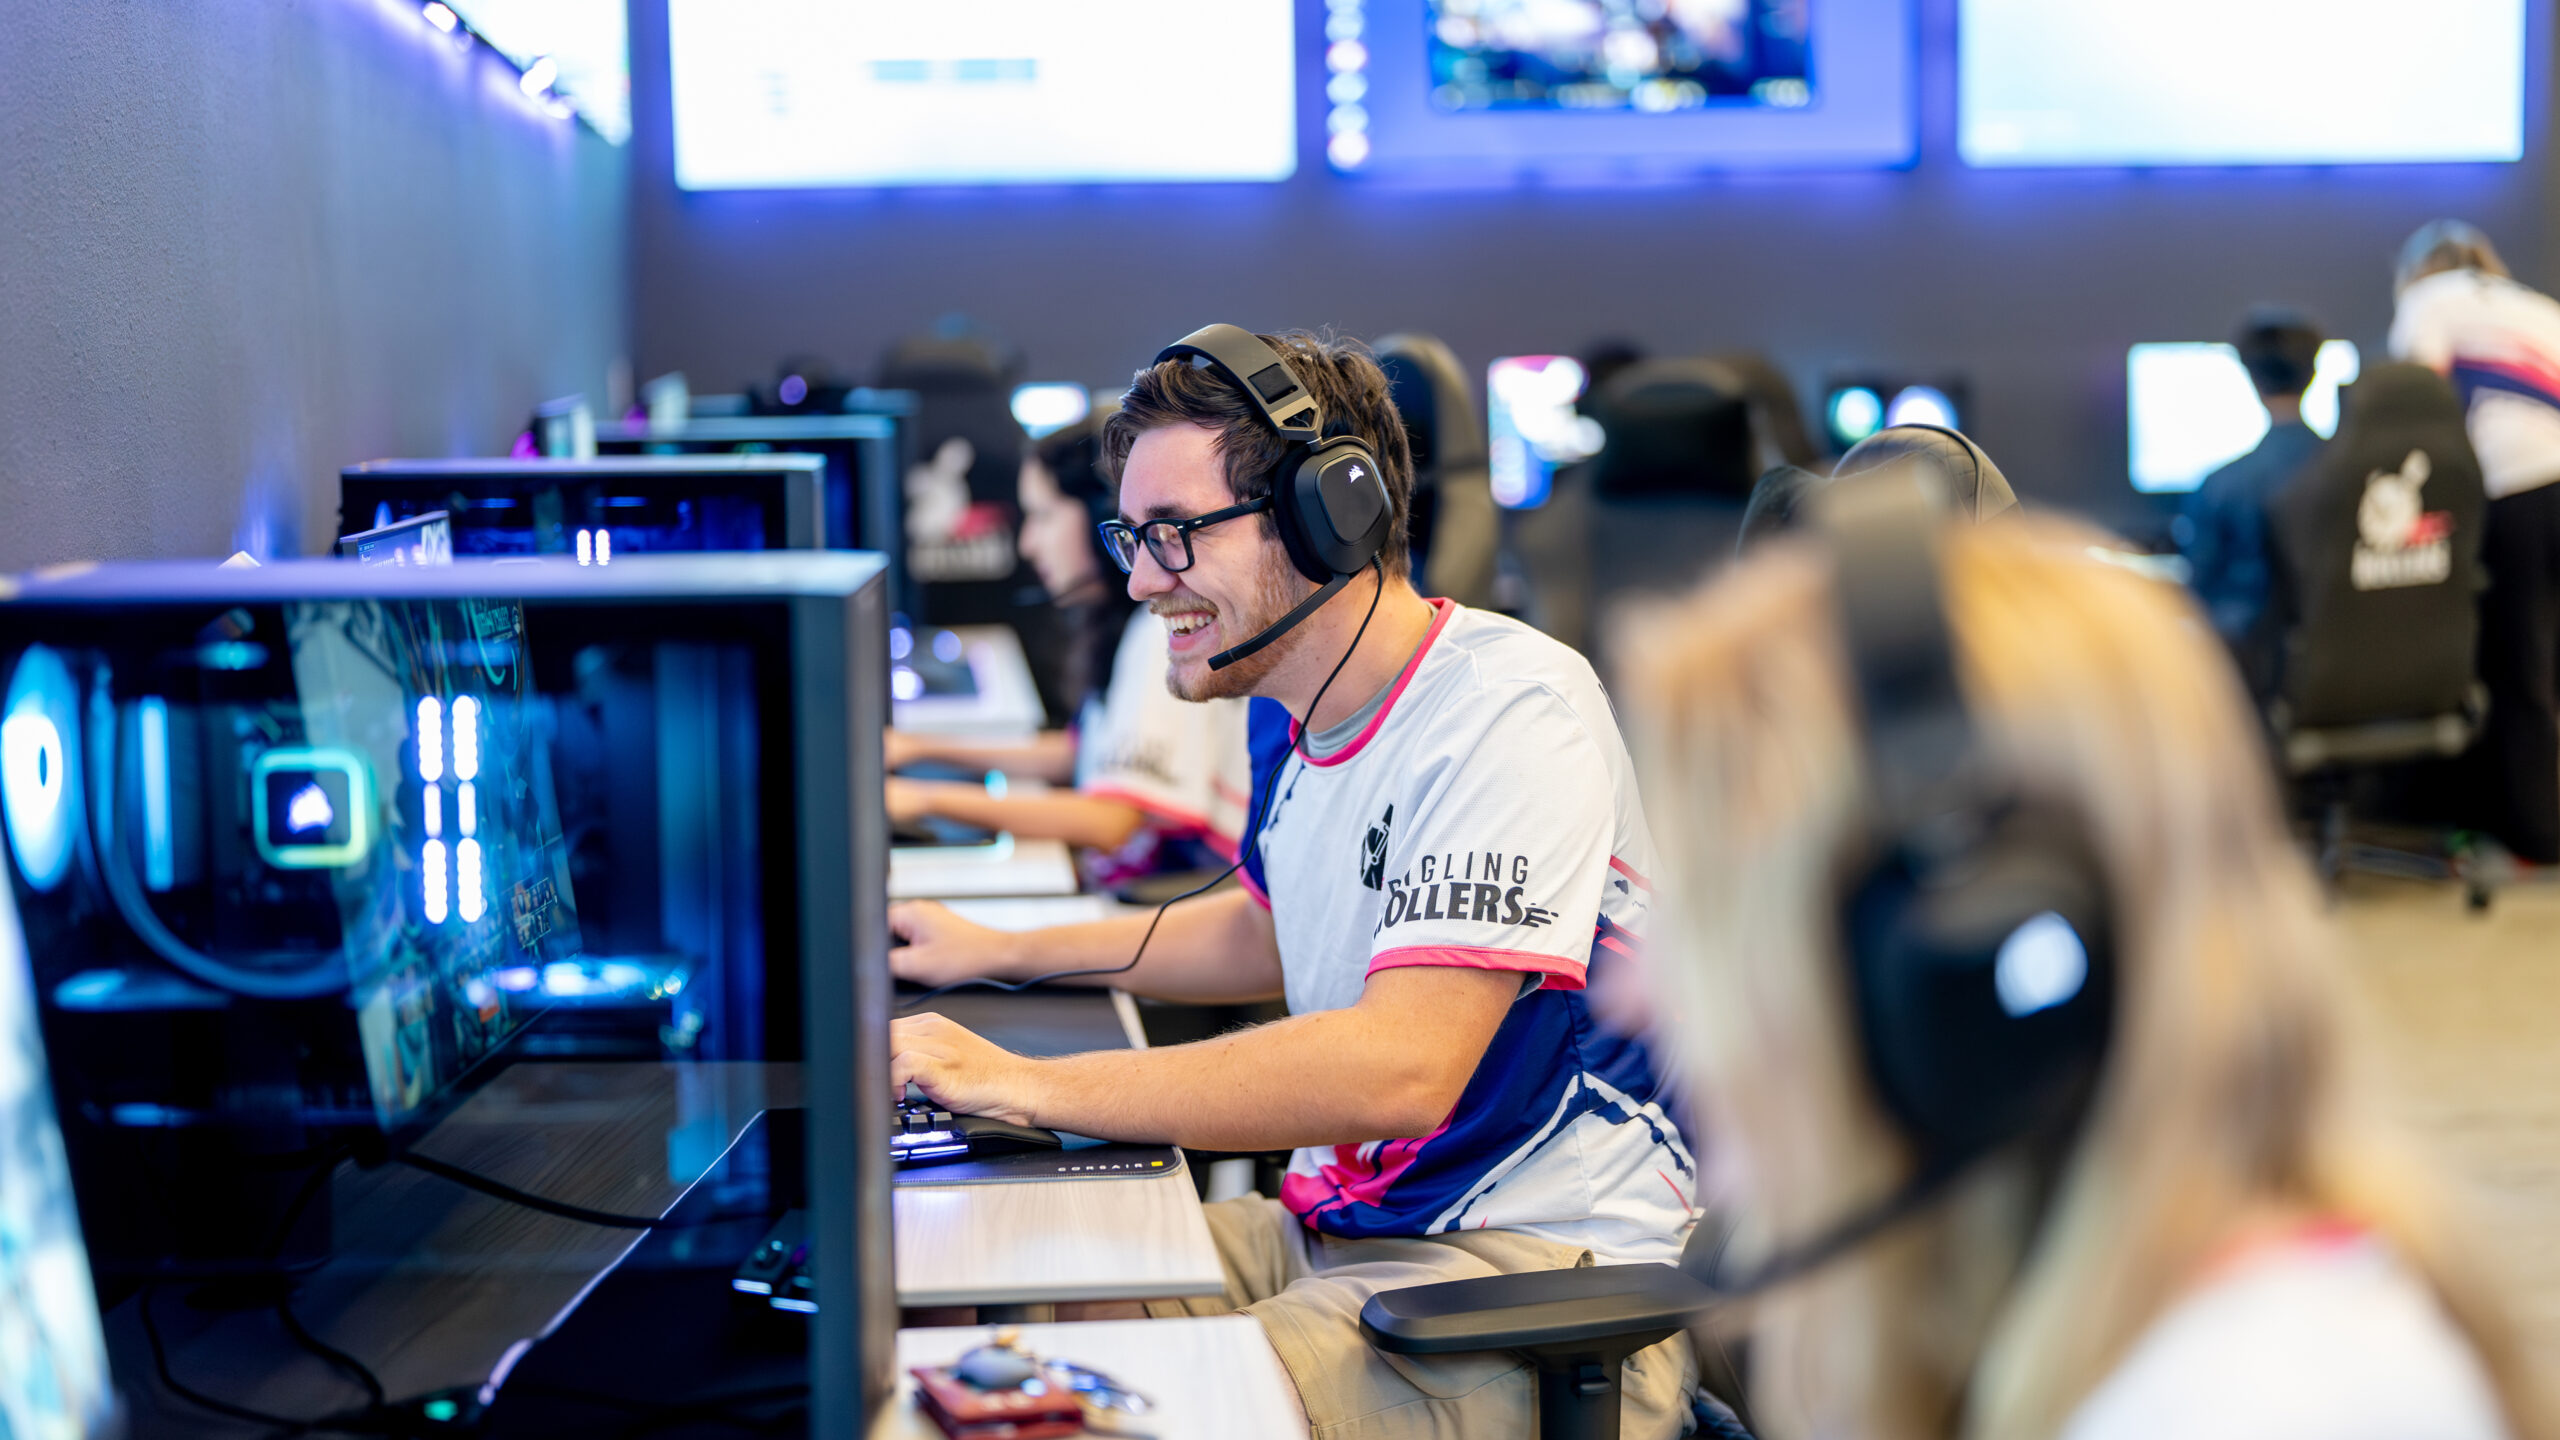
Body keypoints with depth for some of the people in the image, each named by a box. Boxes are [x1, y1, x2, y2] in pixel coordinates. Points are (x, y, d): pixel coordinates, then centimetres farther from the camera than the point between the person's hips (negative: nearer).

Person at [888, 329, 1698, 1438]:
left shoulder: (1509, 711, -19)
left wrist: (1024, 1084, -28)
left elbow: (1400, 1068, -30)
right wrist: (1004, 954, 23)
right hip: (1340, 1228, 9)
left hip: (1542, 1275, -9)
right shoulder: (1289, 714, 10)